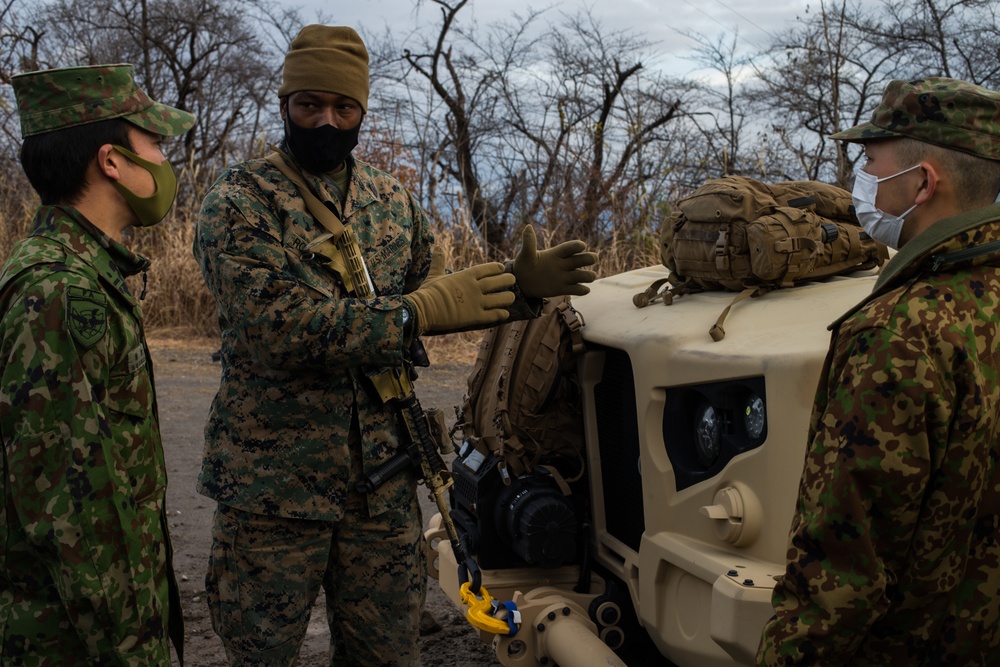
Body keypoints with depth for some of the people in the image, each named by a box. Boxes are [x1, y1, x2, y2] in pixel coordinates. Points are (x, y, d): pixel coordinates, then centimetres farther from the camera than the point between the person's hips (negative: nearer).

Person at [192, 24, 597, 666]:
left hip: (383, 480, 5)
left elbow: (438, 293, 15)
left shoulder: (395, 201, 9)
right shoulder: (239, 202, -9)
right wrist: (417, 312, -25)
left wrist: (520, 285, -2)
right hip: (272, 482, -4)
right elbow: (276, 324, -22)